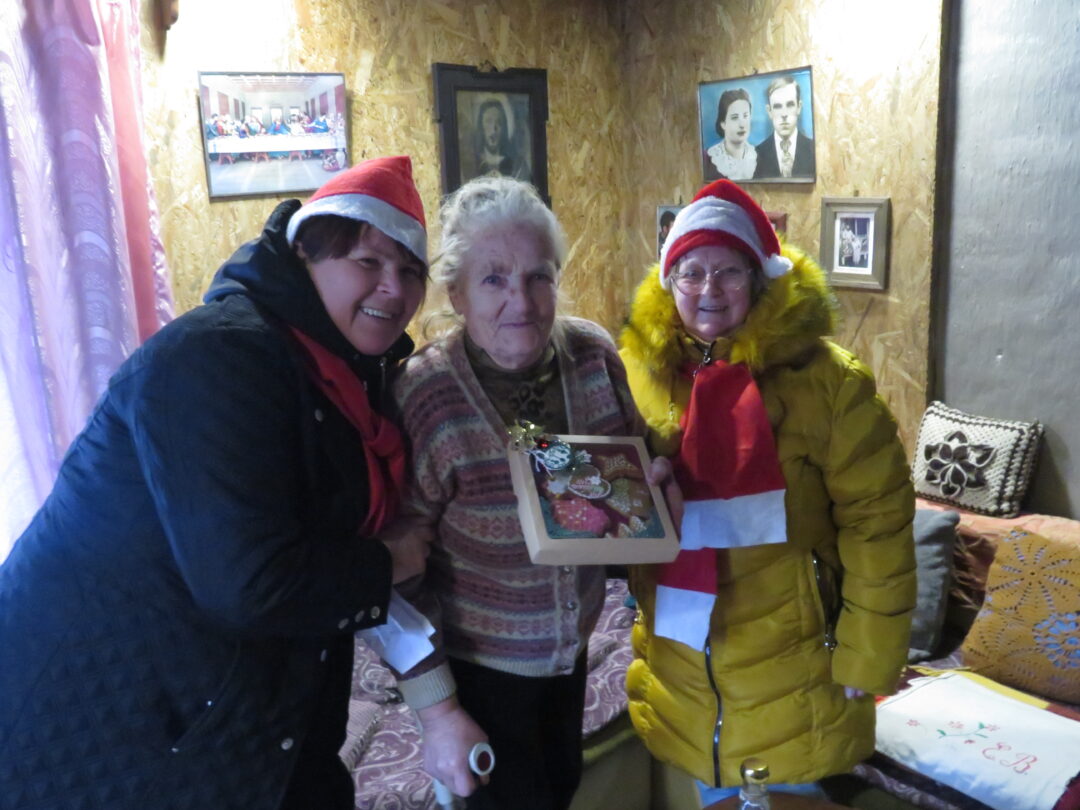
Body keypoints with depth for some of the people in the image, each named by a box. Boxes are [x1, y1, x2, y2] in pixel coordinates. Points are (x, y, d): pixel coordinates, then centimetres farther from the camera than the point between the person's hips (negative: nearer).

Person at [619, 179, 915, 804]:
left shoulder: (825, 379, -15)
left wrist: (866, 659, -11)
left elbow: (876, 525, -13)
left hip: (787, 668, -3)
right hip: (681, 658, 3)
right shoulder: (640, 372, -3)